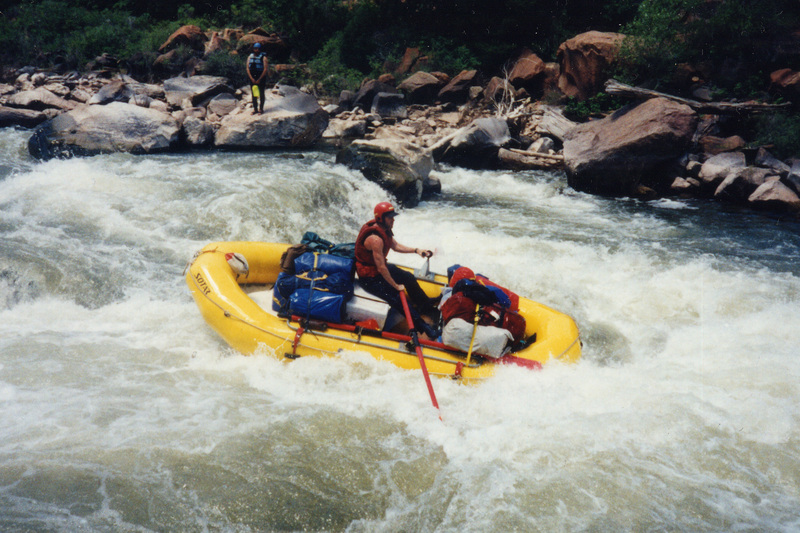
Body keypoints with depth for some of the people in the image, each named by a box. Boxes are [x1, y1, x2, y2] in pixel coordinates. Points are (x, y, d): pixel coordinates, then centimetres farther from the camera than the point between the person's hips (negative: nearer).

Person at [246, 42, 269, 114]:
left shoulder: (263, 57, -5)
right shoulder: (250, 57, 7)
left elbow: (265, 69, -9)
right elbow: (248, 68, 5)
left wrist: (259, 79, -12)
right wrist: (251, 78, -7)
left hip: (261, 77, -4)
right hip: (252, 77, 4)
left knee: (261, 93, 0)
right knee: (254, 93, 6)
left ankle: (261, 108, 6)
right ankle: (255, 108, 11)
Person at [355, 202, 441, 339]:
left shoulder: (384, 230, -3)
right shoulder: (375, 239, -33)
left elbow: (395, 246, 14)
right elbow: (381, 268, -30)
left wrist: (416, 250, 3)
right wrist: (396, 286, -21)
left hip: (379, 268, 11)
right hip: (370, 278, -11)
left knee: (408, 277, 17)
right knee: (397, 298, -18)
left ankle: (426, 305, 38)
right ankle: (422, 326, -12)